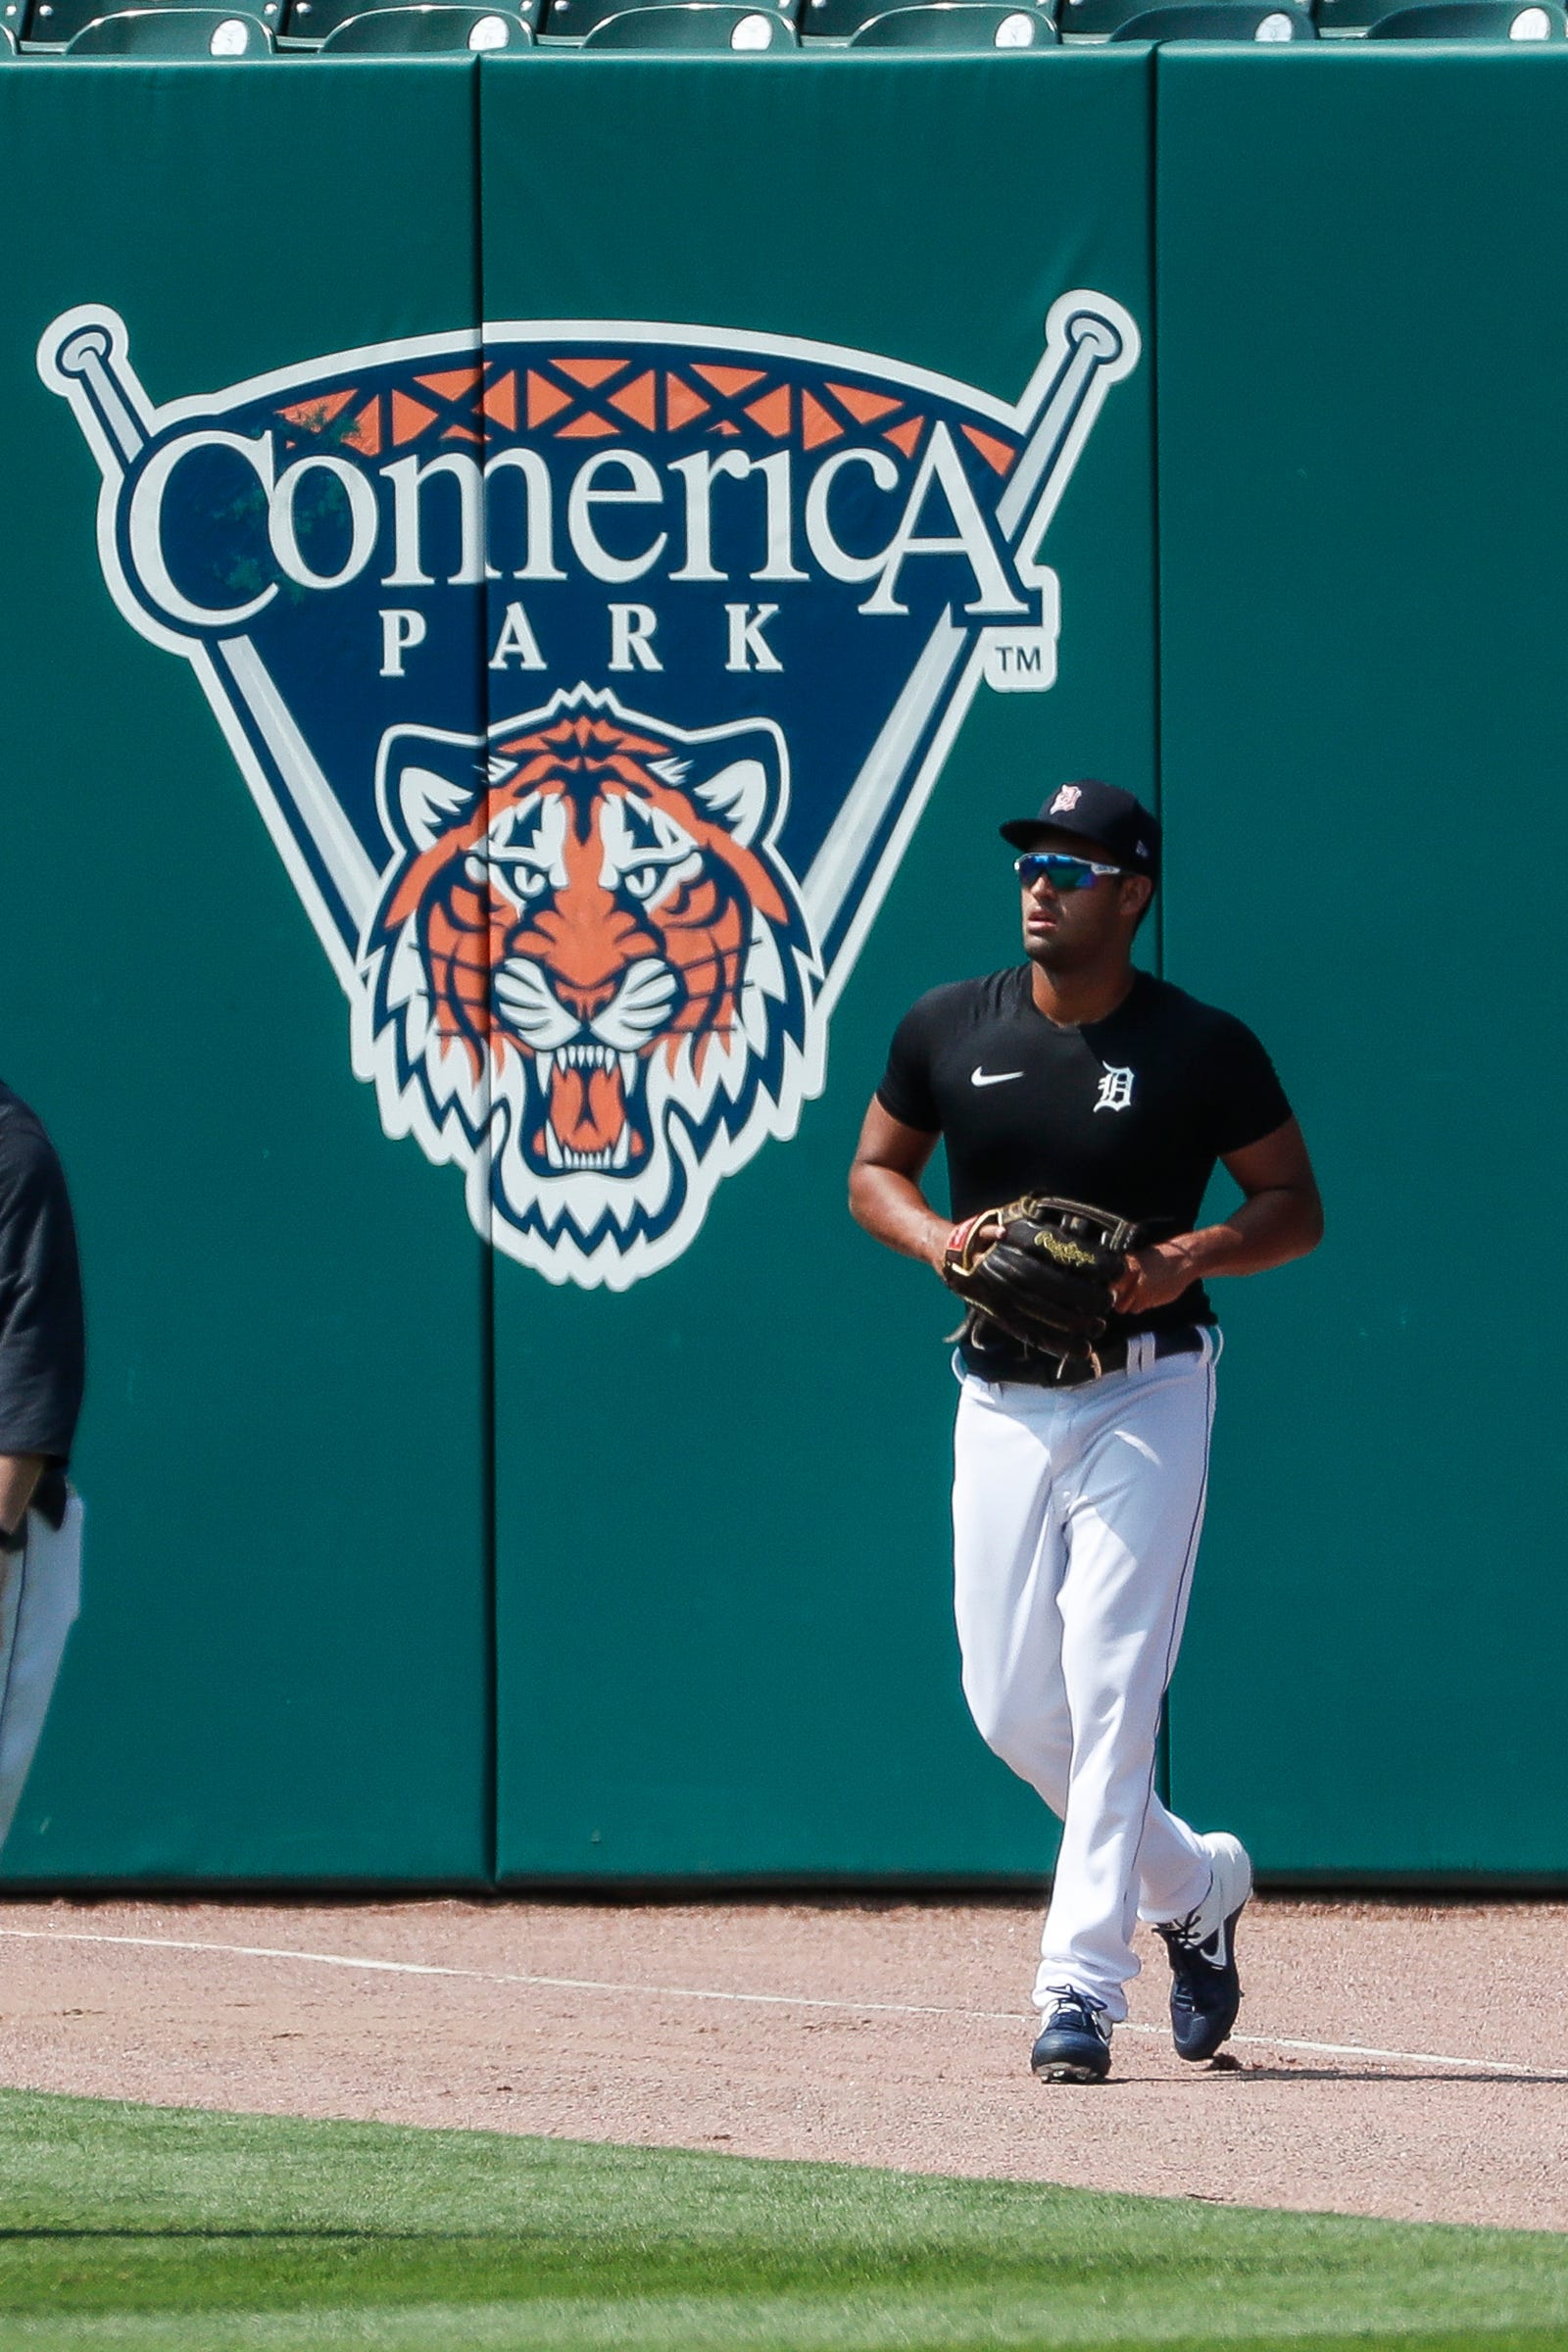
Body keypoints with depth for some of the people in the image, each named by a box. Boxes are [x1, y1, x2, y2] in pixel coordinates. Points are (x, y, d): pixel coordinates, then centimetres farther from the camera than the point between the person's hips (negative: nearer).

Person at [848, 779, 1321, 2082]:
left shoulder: (1203, 1047, -7)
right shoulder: (949, 1029, 2)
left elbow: (1297, 1206, 1)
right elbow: (874, 1173, 13)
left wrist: (1183, 1257, -18)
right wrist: (940, 1240, -8)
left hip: (1143, 1396, -4)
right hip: (1002, 1399, 4)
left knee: (1110, 1687, -13)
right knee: (1012, 1705, 5)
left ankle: (1082, 1982, -12)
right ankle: (1197, 1884, 29)